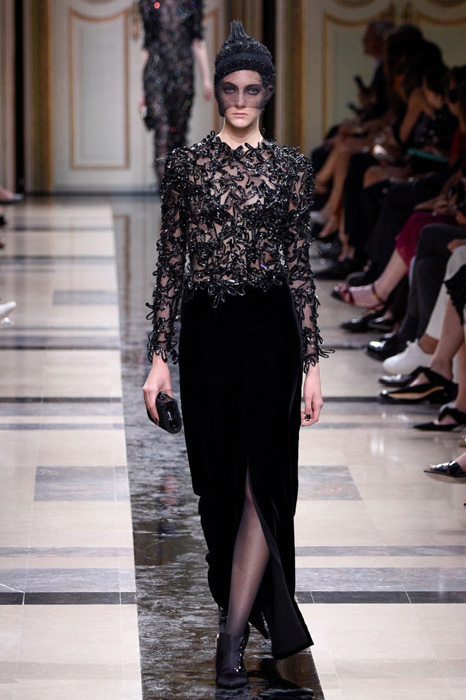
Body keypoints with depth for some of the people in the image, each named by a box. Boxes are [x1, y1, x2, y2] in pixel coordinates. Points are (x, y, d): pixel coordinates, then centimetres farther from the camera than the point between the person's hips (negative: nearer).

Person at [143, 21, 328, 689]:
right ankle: (250, 606, 26)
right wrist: (160, 355, 0)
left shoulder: (290, 167, 4)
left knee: (261, 481, -9)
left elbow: (300, 267, 5)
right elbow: (170, 261, 4)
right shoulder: (187, 164, 4)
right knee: (219, 477, 8)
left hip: (270, 329, -1)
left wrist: (313, 363, 1)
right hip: (206, 331, 1)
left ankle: (233, 634, -9)